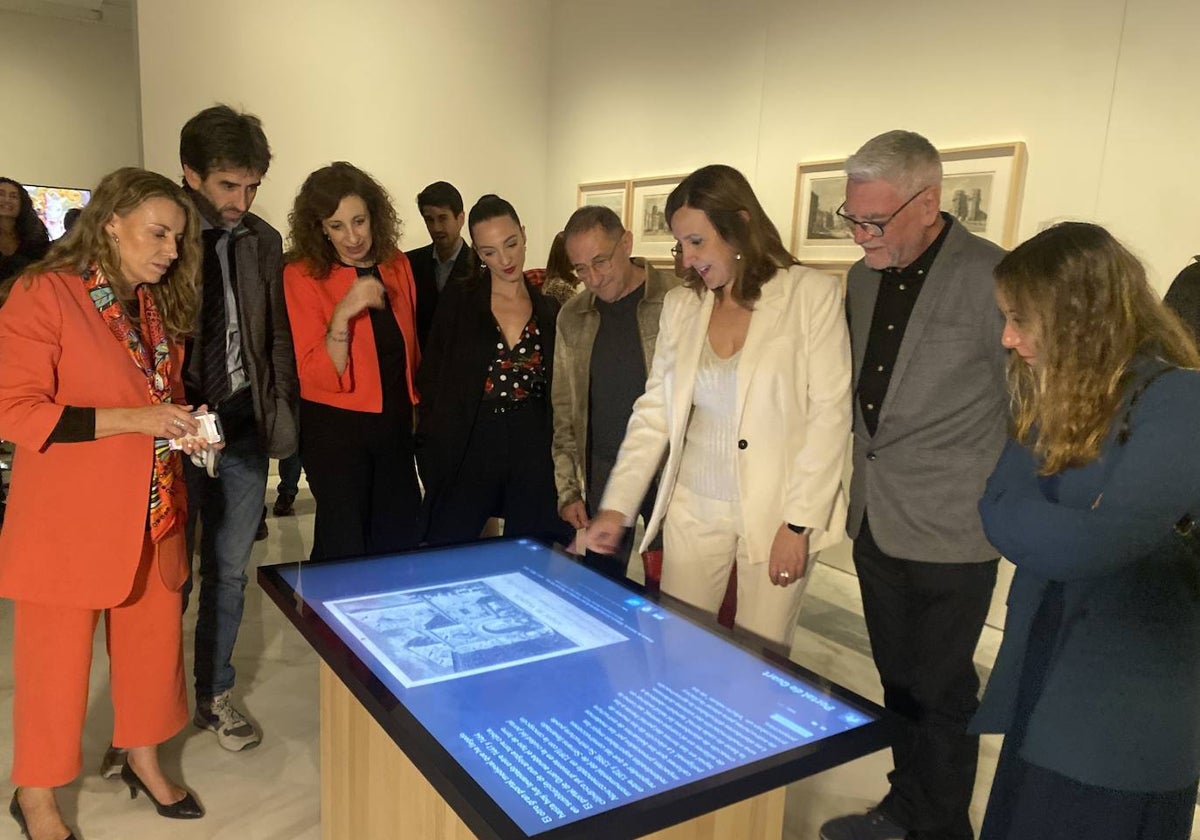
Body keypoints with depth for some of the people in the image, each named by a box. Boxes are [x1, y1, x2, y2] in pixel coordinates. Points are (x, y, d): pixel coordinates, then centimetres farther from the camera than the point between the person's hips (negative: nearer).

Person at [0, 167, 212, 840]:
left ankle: (145, 759, 37)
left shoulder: (159, 305, 11)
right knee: (57, 658, 8)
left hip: (152, 514, 6)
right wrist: (129, 420, -22)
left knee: (154, 641, 14)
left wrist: (182, 427, 2)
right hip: (69, 519, -6)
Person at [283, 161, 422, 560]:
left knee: (401, 536, 12)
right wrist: (342, 315, -30)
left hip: (395, 422, 4)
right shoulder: (303, 275, -12)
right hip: (335, 427, -4)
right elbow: (317, 377, -18)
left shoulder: (397, 264, 1)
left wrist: (414, 400, 15)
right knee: (344, 544, 5)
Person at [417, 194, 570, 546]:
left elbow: (558, 392, 11)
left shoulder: (549, 310, 7)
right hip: (467, 451, -2)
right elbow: (430, 379, 1)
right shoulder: (457, 302, 0)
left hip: (534, 453, 2)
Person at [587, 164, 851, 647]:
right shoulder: (680, 305, 4)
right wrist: (616, 508, -2)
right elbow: (654, 413, 5)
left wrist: (798, 523, -13)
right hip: (693, 510, 4)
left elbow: (829, 415, -9)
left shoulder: (812, 294, -7)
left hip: (776, 512, -3)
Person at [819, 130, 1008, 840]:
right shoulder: (863, 278, 7)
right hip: (876, 523, 6)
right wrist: (859, 494, 12)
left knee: (942, 695, 8)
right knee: (898, 681, 19)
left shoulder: (993, 278, -13)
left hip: (950, 534, -6)